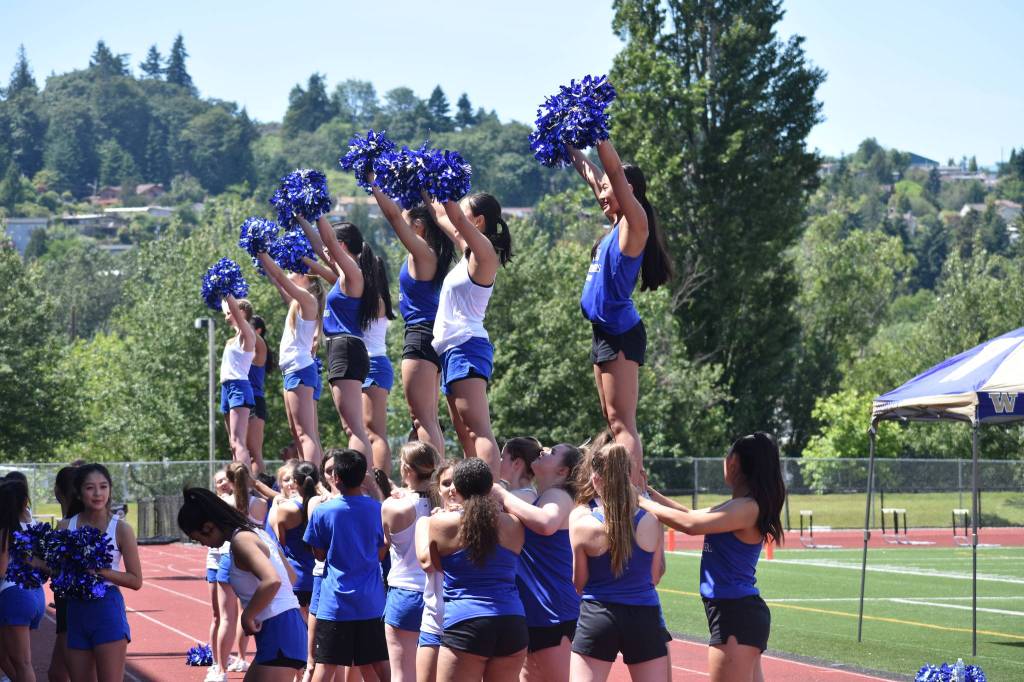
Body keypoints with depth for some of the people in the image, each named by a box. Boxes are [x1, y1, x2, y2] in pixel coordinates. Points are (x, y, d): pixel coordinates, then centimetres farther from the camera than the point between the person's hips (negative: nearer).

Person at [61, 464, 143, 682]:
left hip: (107, 609, -4)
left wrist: (100, 571, -17)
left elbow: (136, 580, -5)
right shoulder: (67, 527, 4)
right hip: (77, 612, 4)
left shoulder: (120, 529, -5)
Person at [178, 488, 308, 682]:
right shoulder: (254, 533, 15)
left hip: (279, 632, -10)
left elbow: (272, 581, -31)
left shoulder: (241, 540, -14)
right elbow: (289, 577, 24)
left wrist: (248, 616, -18)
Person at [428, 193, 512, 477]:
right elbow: (443, 215, 28)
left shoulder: (483, 251, -8)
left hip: (467, 346, -10)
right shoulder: (469, 251, 17)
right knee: (467, 436, 6)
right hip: (452, 348, 10)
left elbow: (454, 216, -19)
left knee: (478, 432, -22)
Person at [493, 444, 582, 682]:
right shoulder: (536, 498, 17)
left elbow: (546, 523, -36)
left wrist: (503, 496, -26)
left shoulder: (558, 496, -13)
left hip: (553, 615, -10)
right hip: (533, 611, 10)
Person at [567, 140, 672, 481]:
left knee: (621, 421, -14)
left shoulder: (634, 221, -8)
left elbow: (614, 169, -17)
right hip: (604, 332, 10)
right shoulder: (616, 225, 15)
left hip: (621, 332, -10)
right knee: (615, 421, 8)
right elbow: (592, 176, 26)